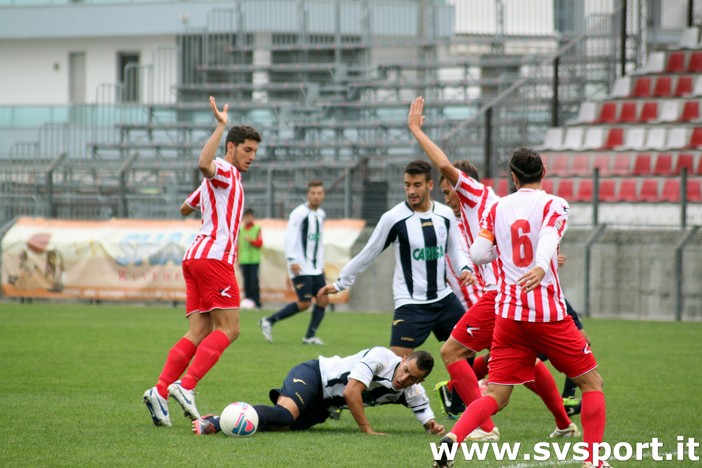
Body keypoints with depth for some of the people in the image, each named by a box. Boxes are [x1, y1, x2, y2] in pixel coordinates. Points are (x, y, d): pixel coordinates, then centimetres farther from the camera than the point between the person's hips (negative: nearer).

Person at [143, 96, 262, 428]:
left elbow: (186, 207, 39)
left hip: (196, 256, 10)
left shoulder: (219, 180, 26)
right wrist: (221, 127, -23)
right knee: (228, 329, -11)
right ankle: (185, 386, -22)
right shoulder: (224, 171, -3)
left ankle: (160, 391, -12)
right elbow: (204, 164, -28)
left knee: (199, 333, 1)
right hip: (214, 256, -10)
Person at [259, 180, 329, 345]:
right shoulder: (299, 213, -11)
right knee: (304, 303, -11)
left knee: (323, 300, -2)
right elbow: (289, 237, -16)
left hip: (315, 268, 8)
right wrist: (292, 260, -23)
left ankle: (310, 336, 5)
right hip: (300, 268, -8)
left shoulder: (321, 214, 14)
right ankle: (268, 322, 2)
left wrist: (321, 263, 18)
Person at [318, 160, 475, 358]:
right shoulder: (393, 218, -10)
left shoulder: (445, 215, 2)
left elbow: (455, 250, 14)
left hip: (444, 299, 5)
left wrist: (465, 268, -7)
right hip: (410, 303, -5)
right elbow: (367, 254, 0)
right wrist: (340, 283, 6)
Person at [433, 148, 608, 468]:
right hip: (549, 313, -4)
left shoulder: (497, 208, 9)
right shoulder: (554, 205, -2)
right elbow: (549, 236, -22)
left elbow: (478, 254, 5)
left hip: (508, 314, 4)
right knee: (591, 382, 12)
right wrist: (540, 266, -42)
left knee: (495, 396, 4)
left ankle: (452, 439, -21)